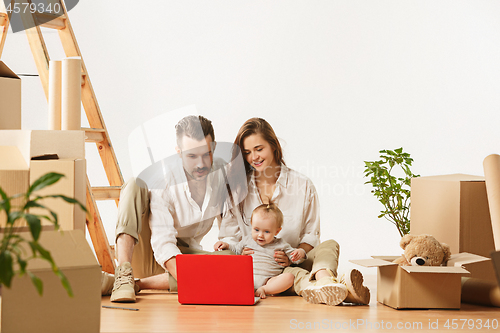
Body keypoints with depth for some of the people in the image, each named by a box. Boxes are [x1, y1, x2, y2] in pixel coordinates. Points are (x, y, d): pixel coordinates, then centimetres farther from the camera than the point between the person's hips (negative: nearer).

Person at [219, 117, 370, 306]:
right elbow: (228, 236, 10)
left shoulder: (302, 185, 6)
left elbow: (311, 234, 7)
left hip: (294, 264, 2)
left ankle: (324, 279, -63)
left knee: (329, 246, -28)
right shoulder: (237, 188, 8)